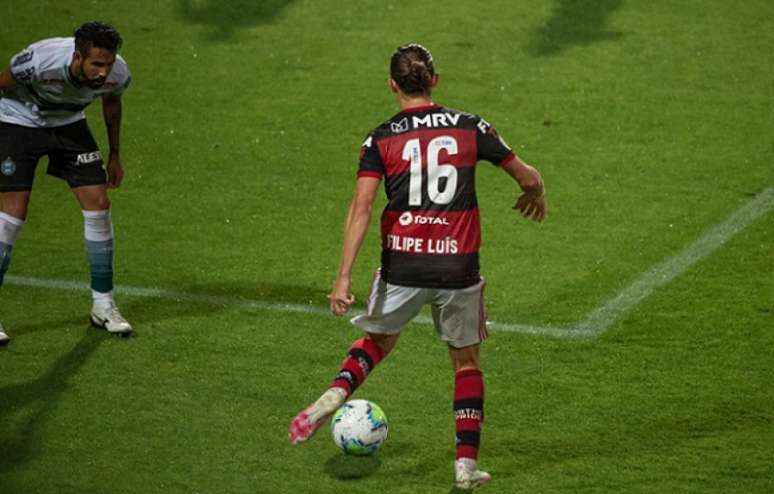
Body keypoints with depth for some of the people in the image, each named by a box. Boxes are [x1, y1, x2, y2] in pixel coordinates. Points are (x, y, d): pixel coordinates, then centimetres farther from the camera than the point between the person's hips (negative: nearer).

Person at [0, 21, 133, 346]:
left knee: (98, 205, -6)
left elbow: (111, 102, 3)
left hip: (68, 123, 4)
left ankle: (103, 306, 9)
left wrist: (114, 155, 12)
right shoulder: (41, 60, -38)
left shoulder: (117, 74, -23)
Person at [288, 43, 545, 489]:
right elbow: (528, 177, 9)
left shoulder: (380, 140, -1)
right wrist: (535, 196, 33)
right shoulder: (471, 128, 1)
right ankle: (467, 463, 13)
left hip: (402, 268, 0)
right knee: (467, 361, 18)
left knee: (378, 341, 26)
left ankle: (335, 395, 0)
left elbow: (361, 209, -10)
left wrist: (344, 277, -12)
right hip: (459, 268, 0)